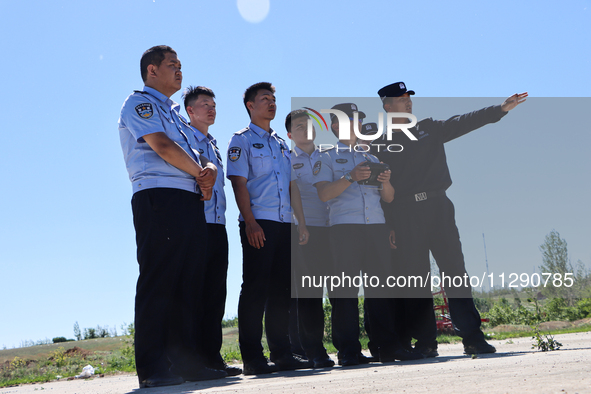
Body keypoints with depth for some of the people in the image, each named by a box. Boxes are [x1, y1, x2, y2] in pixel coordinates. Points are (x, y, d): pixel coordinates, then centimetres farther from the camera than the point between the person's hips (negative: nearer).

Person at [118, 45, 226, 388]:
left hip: (190, 202, 9)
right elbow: (162, 146, -11)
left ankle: (186, 361, 12)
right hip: (159, 198, -8)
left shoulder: (175, 113, 30)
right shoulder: (140, 103, 3)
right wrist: (199, 173, -1)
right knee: (158, 281, -10)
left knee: (190, 283, 6)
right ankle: (152, 368, -6)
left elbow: (199, 156, 22)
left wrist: (209, 170, -2)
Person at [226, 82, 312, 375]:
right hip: (258, 223, -6)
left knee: (281, 288, 7)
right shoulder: (241, 140, 3)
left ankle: (281, 353, 14)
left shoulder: (281, 143, 22)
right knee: (255, 288, -6)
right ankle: (252, 358, -1)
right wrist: (250, 222, -18)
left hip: (285, 223, 7)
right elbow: (239, 183, -7)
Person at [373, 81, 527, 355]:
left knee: (455, 270, -3)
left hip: (437, 207, 2)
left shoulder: (429, 129, 15)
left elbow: (464, 123, 6)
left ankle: (472, 337, -1)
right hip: (404, 214, -1)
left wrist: (501, 109, -4)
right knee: (415, 278, 0)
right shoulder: (378, 144, 10)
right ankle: (424, 342, 9)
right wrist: (388, 224, -10)